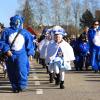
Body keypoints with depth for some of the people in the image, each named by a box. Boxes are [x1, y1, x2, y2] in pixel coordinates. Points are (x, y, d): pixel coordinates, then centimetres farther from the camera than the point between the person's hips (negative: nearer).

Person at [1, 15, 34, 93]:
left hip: (21, 55, -1)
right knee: (12, 72, 6)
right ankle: (15, 87, 19)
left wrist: (29, 53, 10)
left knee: (21, 70, -16)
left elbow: (29, 44, 12)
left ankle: (22, 86, -2)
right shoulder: (7, 31, 2)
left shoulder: (25, 33, 5)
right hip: (10, 55, 1)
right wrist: (6, 50, -11)